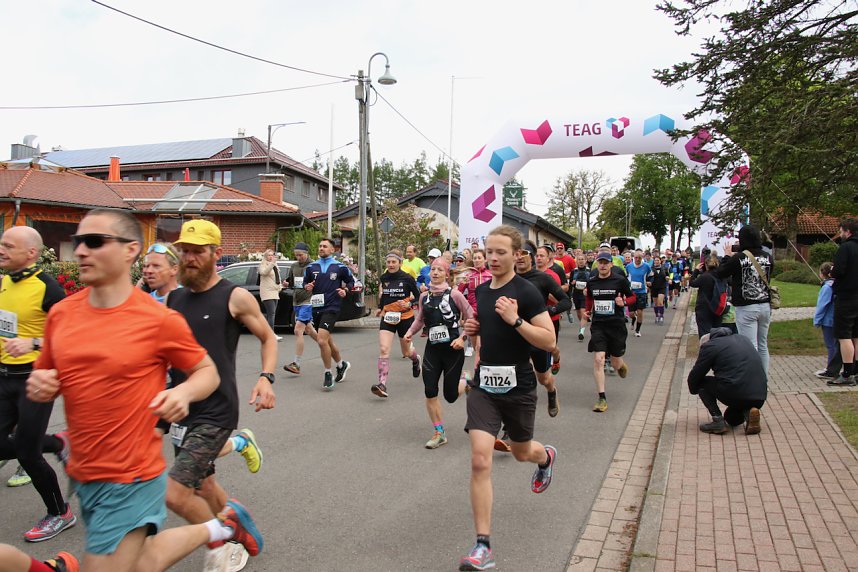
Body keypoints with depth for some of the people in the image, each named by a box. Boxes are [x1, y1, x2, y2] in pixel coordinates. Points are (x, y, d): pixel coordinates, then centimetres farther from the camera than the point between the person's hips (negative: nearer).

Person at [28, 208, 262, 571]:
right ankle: (222, 526, 40)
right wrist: (39, 386, -9)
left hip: (130, 481, -6)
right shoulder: (60, 314, -1)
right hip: (80, 474, 6)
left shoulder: (160, 320, -15)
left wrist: (184, 392, -23)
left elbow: (208, 372, -3)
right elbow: (46, 379, 14)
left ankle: (220, 526, 23)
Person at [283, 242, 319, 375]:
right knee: (308, 329, 18)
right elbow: (292, 283, 21)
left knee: (298, 330, -15)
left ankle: (296, 364, -13)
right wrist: (287, 284, 1)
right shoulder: (294, 266, 12)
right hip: (296, 302, 8)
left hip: (308, 302, -8)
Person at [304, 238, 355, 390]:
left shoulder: (339, 267, -1)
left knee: (322, 340, -19)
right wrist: (307, 287, -5)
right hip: (316, 307, 5)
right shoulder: (311, 267, 9)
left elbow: (350, 281, 11)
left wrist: (345, 290, -7)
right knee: (327, 341, 16)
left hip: (331, 307, -5)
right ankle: (341, 364, 39)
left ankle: (328, 374, -3)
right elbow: (305, 283, 17)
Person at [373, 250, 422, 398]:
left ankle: (416, 359, 52)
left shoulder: (407, 278, -10)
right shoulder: (383, 278, 1)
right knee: (383, 350, -16)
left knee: (406, 351, 14)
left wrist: (409, 304, -17)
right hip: (387, 317, 2)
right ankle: (382, 384, -20)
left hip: (405, 317, -2)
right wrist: (380, 307, 12)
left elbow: (418, 296, -1)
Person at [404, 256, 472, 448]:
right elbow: (420, 319, 18)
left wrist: (463, 338, -15)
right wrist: (410, 332, 2)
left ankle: (467, 382, 38)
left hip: (453, 349, -4)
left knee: (450, 395, 2)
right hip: (432, 349, 4)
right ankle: (439, 433, 13)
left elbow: (470, 319, -5)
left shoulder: (454, 294, -10)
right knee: (429, 392, -4)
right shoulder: (424, 296, 4)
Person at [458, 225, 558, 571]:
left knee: (522, 452, 20)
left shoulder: (526, 292, -12)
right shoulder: (481, 290, 6)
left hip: (517, 387, -3)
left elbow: (548, 340, -16)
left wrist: (515, 320, -26)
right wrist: (472, 328, 2)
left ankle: (546, 456, 59)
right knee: (480, 460, -10)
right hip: (483, 385, 4)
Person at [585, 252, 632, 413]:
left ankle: (621, 365, 50)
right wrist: (588, 311, 7)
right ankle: (602, 398, -5)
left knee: (616, 364, 10)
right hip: (598, 325, 1)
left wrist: (623, 302, -14)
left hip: (616, 325, -1)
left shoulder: (620, 281, -5)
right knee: (598, 360, -12)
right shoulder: (591, 282, 4)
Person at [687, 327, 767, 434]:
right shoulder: (742, 338, 22)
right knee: (731, 419, 32)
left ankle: (718, 421, 3)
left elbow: (694, 376, 6)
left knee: (701, 383, 15)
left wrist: (693, 390, 27)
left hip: (735, 394, -7)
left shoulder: (709, 346, 2)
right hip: (760, 397, 8)